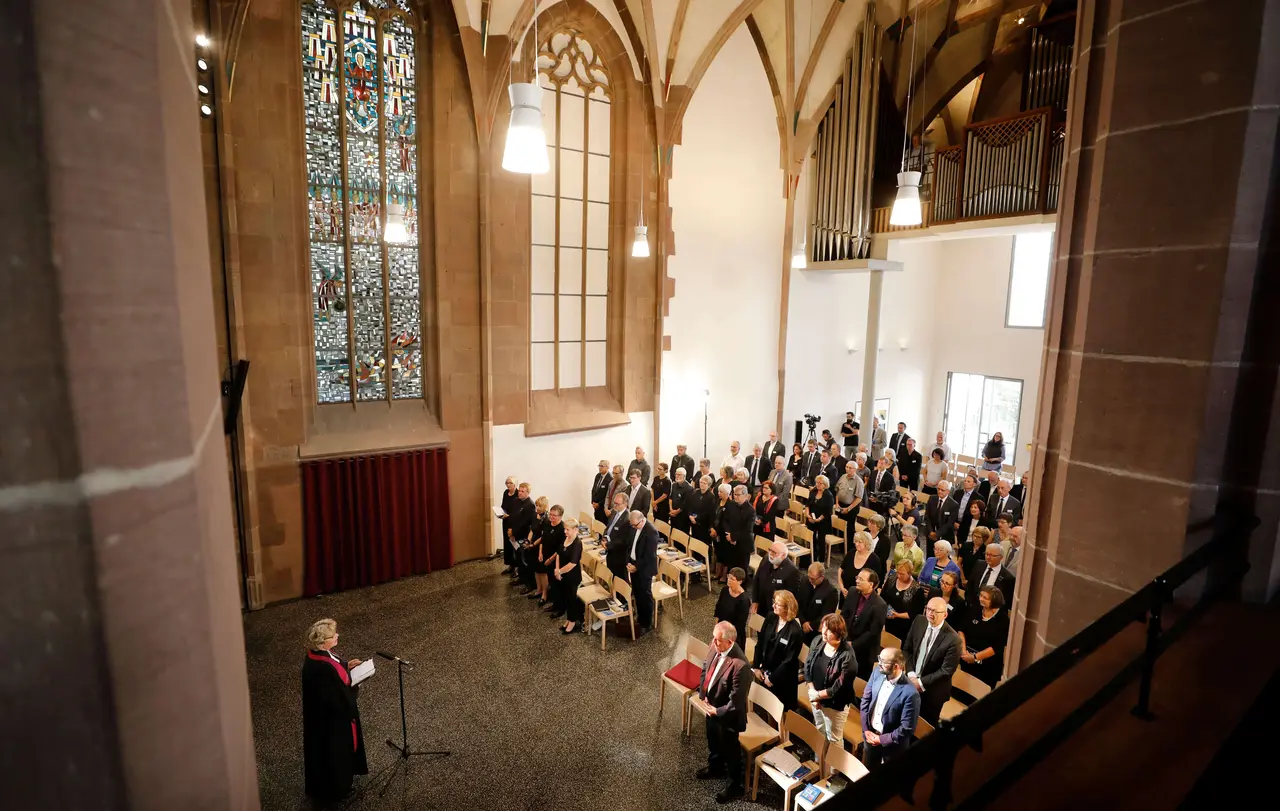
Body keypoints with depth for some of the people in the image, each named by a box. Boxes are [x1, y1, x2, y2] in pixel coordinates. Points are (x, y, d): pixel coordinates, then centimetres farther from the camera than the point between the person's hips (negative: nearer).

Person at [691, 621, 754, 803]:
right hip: (710, 707, 7)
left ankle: (737, 784, 45)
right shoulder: (715, 647, -16)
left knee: (730, 750, 19)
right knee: (713, 741, 32)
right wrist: (702, 694, -4)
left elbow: (737, 700, -29)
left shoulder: (740, 665, -39)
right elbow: (705, 668, 3)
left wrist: (717, 711, -18)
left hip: (727, 715, -7)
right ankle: (715, 768, 60)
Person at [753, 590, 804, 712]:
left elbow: (789, 660, -18)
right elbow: (759, 644, 2)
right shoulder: (770, 619, -6)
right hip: (764, 671, 5)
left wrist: (772, 678, -12)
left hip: (782, 678, -5)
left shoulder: (795, 631, -23)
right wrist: (757, 667, -1)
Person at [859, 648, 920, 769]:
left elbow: (907, 729, -23)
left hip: (892, 744, -5)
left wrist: (881, 739, -15)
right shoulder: (878, 672, -14)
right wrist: (866, 729, -6)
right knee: (867, 771, 26)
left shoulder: (910, 693, -31)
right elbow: (865, 699, -2)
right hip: (870, 734, 5)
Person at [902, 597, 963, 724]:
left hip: (932, 690, -4)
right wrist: (911, 674, -12)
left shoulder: (953, 639, -23)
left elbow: (946, 671, -19)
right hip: (911, 681, 4)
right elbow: (907, 649, -1)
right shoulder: (919, 622, -8)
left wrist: (921, 683, -18)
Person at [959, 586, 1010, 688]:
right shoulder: (975, 611, -2)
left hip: (988, 666, -4)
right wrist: (963, 650, -10)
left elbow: (997, 647, -17)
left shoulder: (1002, 619, -13)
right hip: (966, 661, 4)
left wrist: (975, 657, -17)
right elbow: (962, 630, 3)